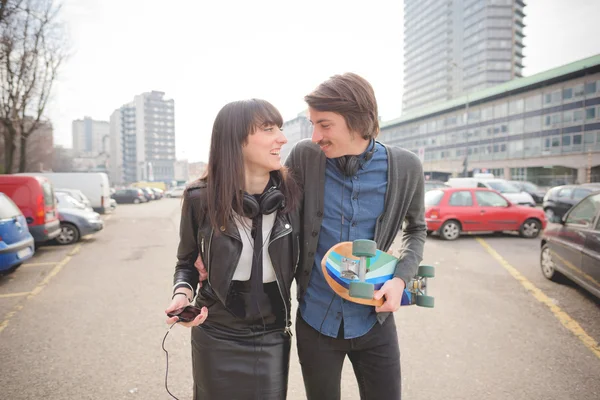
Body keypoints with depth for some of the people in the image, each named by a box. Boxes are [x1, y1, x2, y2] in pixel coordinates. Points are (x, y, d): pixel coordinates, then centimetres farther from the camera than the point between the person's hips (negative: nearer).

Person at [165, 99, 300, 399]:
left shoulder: (290, 192, -10)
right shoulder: (200, 197, -13)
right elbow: (186, 262, 0)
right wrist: (183, 292, -16)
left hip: (272, 338, 1)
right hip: (216, 338, -1)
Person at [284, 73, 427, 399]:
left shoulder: (405, 167, -10)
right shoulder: (305, 156, -11)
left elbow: (416, 229, 7)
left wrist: (401, 278, -9)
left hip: (374, 321, 0)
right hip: (315, 320, 0)